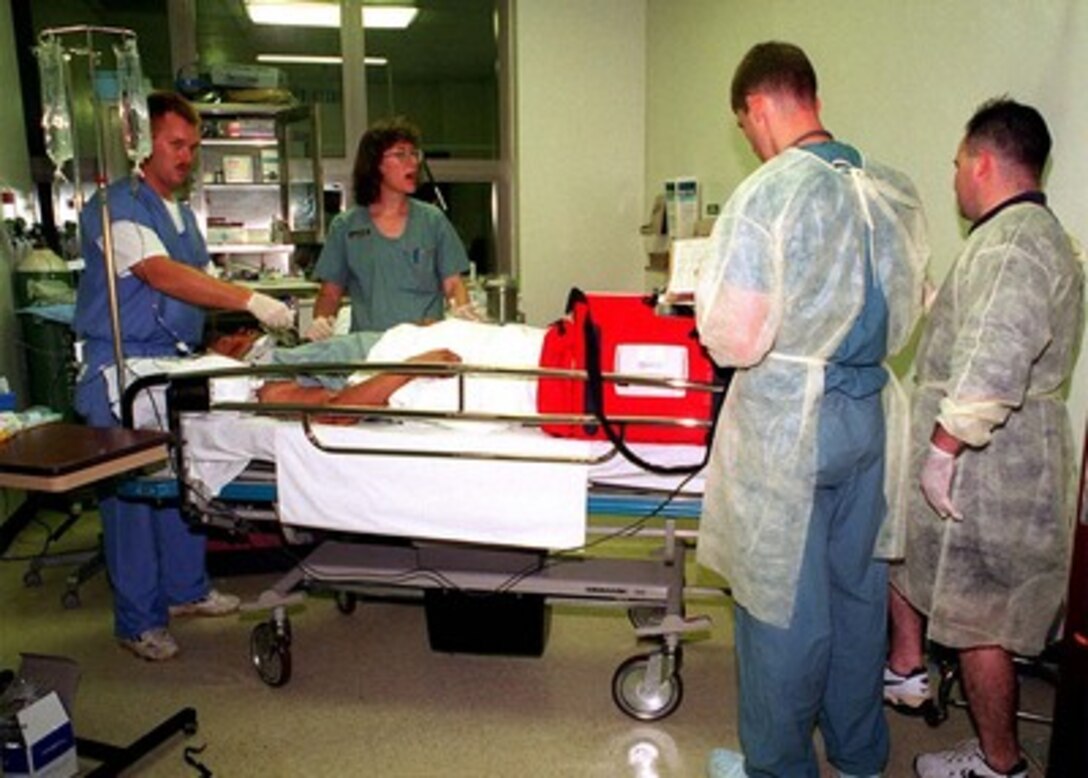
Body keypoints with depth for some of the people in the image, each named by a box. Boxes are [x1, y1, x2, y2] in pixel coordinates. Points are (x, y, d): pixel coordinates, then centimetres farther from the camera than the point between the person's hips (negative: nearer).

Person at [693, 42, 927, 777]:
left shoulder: (766, 194, -18)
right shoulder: (896, 191, 3)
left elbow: (736, 342, -20)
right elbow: (908, 315, 13)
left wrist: (708, 294, -1)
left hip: (785, 420, -6)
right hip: (867, 411, 7)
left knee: (783, 602, 9)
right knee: (858, 585, 19)